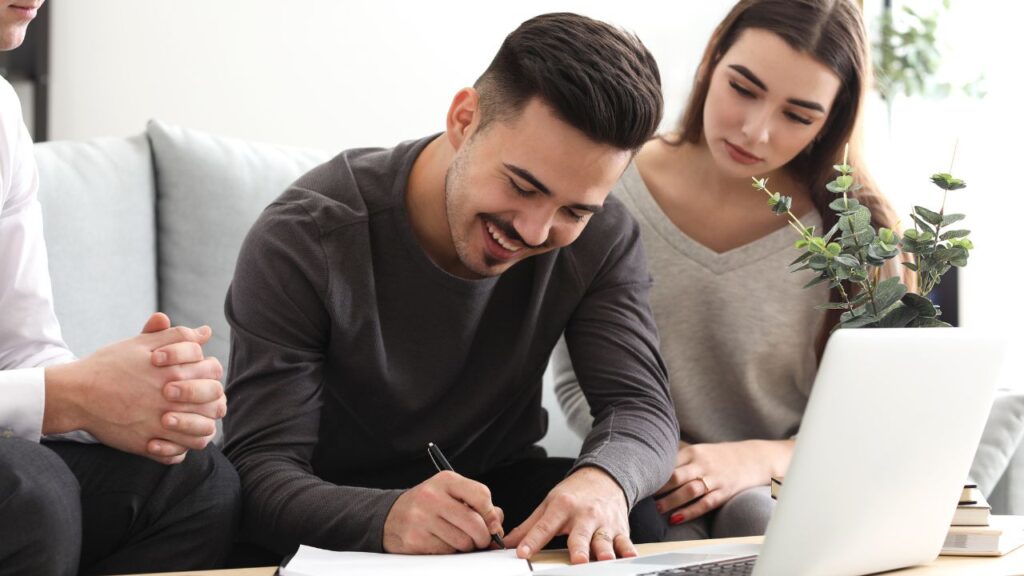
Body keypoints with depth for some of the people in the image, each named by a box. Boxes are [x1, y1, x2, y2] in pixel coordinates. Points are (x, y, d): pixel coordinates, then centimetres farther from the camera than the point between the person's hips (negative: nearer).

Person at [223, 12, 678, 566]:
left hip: (502, 489, 2)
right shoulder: (302, 242, -24)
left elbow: (640, 404, -17)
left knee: (651, 519, -25)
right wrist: (385, 518, -50)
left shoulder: (599, 238, -11)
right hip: (340, 514, -2)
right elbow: (261, 467, -28)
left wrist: (604, 478, -43)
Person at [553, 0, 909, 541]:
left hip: (793, 495, 0)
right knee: (667, 534, -33)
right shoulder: (608, 195, -4)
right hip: (650, 497, 0)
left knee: (754, 511, -34)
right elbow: (575, 383, 3)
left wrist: (760, 459, -21)